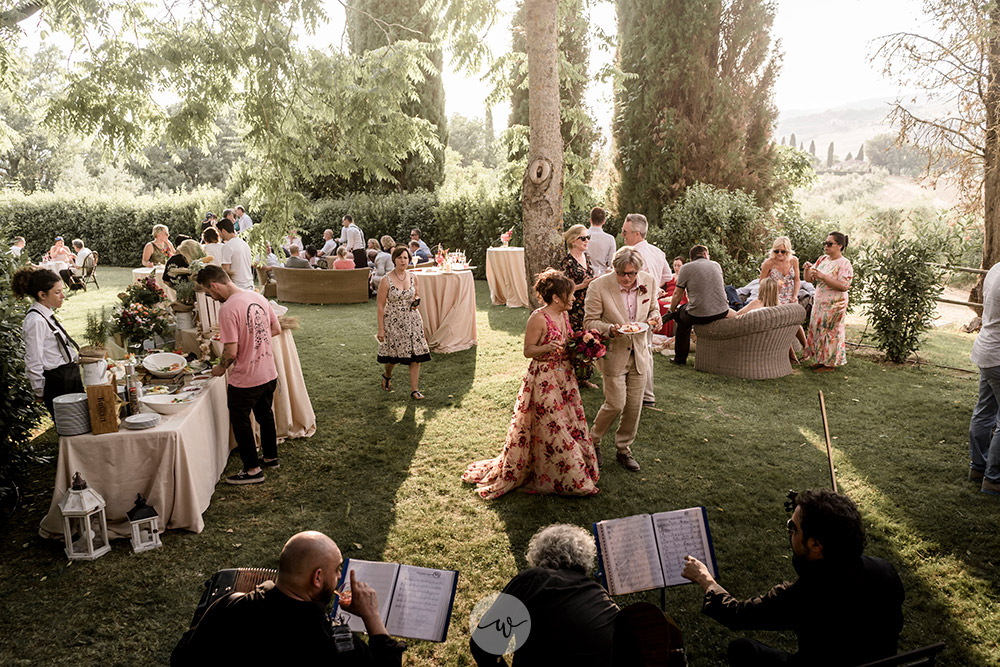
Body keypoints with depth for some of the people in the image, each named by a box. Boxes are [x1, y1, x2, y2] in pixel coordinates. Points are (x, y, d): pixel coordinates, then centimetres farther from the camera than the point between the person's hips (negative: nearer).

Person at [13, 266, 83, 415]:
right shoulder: (36, 321, -17)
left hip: (71, 378, 9)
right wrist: (40, 393, -10)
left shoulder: (48, 315, 11)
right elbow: (33, 364, -16)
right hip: (58, 384, -9)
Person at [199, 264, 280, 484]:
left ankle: (253, 469, 21)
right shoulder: (257, 297, 0)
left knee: (240, 421, 12)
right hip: (269, 373, 8)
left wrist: (221, 368, -5)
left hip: (245, 380, -8)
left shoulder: (228, 309, -23)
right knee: (265, 415, 25)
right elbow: (276, 329, 10)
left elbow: (231, 352, -23)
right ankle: (271, 457, 42)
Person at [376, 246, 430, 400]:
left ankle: (414, 390, 9)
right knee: (393, 354, 9)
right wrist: (381, 329, -11)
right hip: (393, 321, -3)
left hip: (412, 320, 4)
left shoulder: (412, 278, 3)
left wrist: (416, 300, -3)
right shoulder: (386, 280, -11)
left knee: (416, 355, -1)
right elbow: (380, 305, -8)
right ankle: (387, 376, 43)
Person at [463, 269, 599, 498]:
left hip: (564, 378, 8)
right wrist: (547, 348, -31)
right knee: (551, 427, 0)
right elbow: (528, 350, -14)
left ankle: (574, 476, 31)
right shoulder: (538, 318, -19)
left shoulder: (563, 315, 6)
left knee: (569, 423, 15)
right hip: (543, 380, -8)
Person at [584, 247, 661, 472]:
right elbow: (589, 321, -10)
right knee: (616, 404, -4)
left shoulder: (649, 281, -4)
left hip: (639, 353, 4)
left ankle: (624, 450, 28)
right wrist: (610, 329, -28)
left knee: (634, 406, 8)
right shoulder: (599, 286, -16)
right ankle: (593, 440, 24)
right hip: (613, 353, -4)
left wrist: (654, 318, -10)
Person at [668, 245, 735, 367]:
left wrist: (672, 311, 20)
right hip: (721, 312, 4)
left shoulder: (686, 268, 0)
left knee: (682, 317, 27)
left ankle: (680, 358, 28)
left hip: (698, 315, -4)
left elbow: (677, 295, 3)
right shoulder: (716, 265, 13)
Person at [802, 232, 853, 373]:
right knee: (818, 329, 12)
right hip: (819, 302, 7)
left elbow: (843, 285, -22)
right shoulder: (822, 259, 10)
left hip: (834, 305, -7)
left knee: (830, 331, -1)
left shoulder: (844, 263, -11)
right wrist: (807, 269, -9)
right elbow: (809, 279, 12)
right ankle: (821, 359, 24)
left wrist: (823, 276, -26)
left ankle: (830, 363, 10)